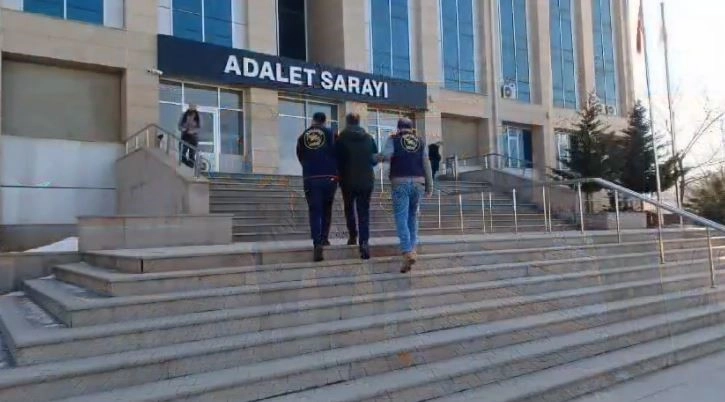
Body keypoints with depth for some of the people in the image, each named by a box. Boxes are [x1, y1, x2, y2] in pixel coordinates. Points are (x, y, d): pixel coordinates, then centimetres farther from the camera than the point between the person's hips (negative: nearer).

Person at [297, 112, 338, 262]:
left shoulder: (302, 137, 9)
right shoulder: (330, 133, 3)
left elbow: (300, 158, 13)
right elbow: (337, 154, 4)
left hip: (310, 178, 1)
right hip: (329, 177, 0)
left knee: (314, 211, 0)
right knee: (326, 209, 17)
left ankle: (317, 243, -13)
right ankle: (324, 238, 18)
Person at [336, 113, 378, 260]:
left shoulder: (342, 138, -6)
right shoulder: (369, 138, 3)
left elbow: (338, 159, -6)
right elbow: (375, 159, 7)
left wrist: (340, 173, 11)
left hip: (348, 180, -1)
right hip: (367, 180, 2)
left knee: (349, 208, 19)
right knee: (364, 212, 2)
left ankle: (353, 236, 17)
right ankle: (364, 241, -10)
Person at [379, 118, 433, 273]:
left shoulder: (393, 139, 3)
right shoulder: (421, 140, 12)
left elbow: (385, 156, -15)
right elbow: (426, 163, 6)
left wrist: (377, 157, 7)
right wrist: (429, 185, 8)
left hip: (400, 182, -3)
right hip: (418, 182, 4)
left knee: (401, 218, -4)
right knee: (413, 216, 19)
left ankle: (407, 253, -18)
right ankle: (412, 248, 21)